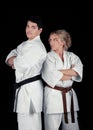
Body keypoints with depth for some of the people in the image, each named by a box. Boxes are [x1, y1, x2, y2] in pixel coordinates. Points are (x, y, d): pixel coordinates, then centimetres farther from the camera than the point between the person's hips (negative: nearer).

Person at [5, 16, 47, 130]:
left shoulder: (37, 47, -16)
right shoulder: (24, 44, 16)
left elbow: (21, 65, -23)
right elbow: (10, 56, 13)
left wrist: (13, 61, -2)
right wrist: (15, 60, -10)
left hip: (31, 89, -9)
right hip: (23, 87, 9)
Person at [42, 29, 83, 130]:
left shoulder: (72, 56, 8)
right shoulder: (48, 57, -1)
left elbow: (78, 71, -10)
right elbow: (50, 76, -16)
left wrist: (58, 71, -15)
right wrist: (71, 74, -8)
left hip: (69, 96, 4)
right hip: (53, 96, -3)